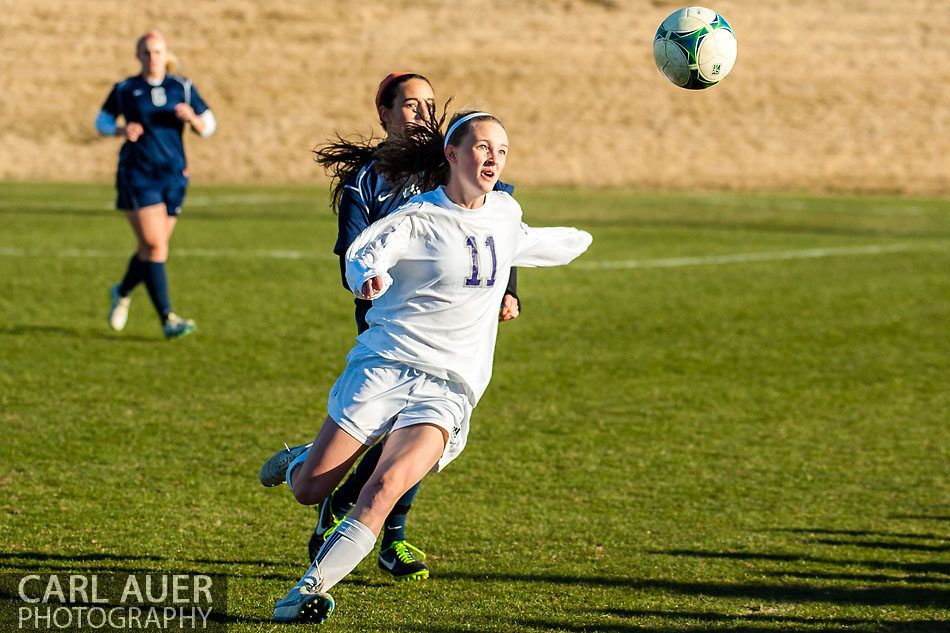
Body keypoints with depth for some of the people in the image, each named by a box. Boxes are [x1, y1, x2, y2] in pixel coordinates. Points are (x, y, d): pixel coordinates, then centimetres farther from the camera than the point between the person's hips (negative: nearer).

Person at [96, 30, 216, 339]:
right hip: (137, 175, -3)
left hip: (173, 175, 3)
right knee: (154, 246, -14)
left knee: (151, 249, 11)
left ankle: (122, 292, 41)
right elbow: (102, 121, 11)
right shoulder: (124, 90, 1)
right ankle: (167, 319, -13)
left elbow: (208, 126, 8)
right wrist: (121, 130, -10)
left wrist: (192, 118, -15)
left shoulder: (182, 88, 5)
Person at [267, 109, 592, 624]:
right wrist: (368, 277, -49)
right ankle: (300, 462, 37)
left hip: (447, 389, 3)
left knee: (383, 490, -22)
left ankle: (308, 592, -19)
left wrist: (576, 241, 54)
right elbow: (364, 251, -24)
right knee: (309, 492, 0)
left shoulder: (505, 212, 12)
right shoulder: (419, 217, -6)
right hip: (384, 365, -3)